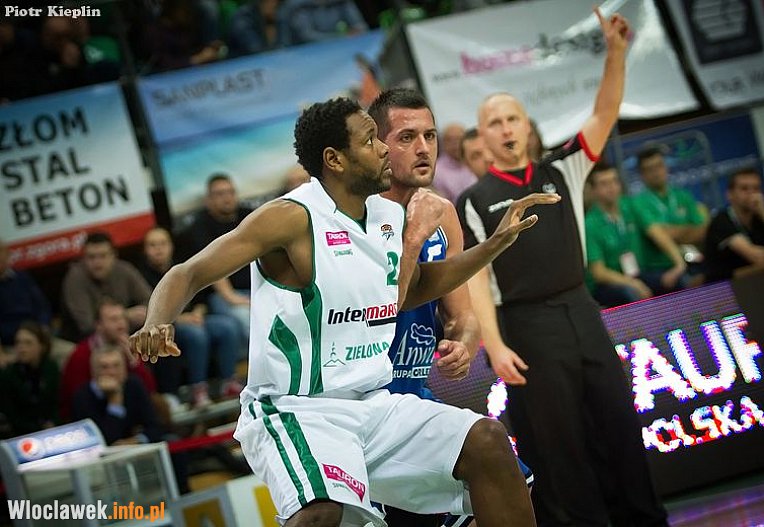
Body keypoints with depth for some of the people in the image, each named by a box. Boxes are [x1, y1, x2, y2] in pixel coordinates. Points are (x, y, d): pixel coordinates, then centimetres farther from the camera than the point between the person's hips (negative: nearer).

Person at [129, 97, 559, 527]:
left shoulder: (392, 218, 8)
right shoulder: (291, 218, -14)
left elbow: (413, 290, 29)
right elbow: (189, 275, -14)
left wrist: (499, 242, 24)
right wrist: (157, 326, -35)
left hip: (374, 405, 8)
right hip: (298, 411, -8)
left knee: (488, 443, -2)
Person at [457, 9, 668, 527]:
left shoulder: (561, 172, 12)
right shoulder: (476, 202, 1)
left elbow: (605, 116, 2)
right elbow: (476, 280, -5)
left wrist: (616, 52, -11)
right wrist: (495, 346, -16)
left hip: (582, 313, 4)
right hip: (527, 326, -4)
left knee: (618, 427, 6)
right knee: (556, 443, -1)